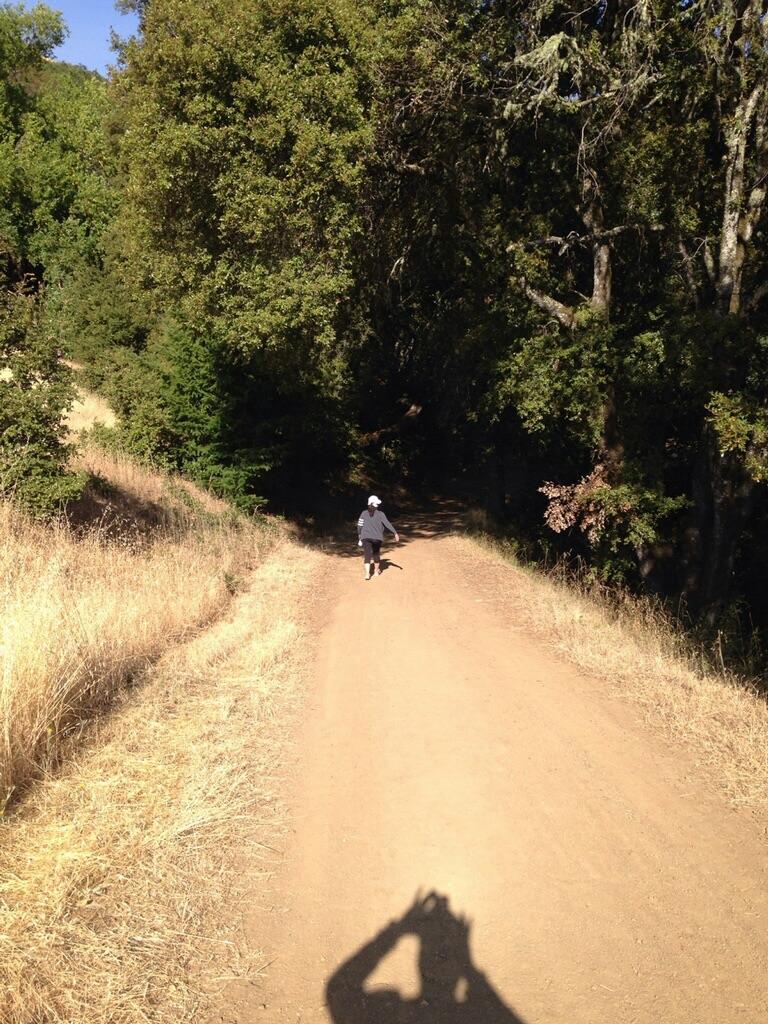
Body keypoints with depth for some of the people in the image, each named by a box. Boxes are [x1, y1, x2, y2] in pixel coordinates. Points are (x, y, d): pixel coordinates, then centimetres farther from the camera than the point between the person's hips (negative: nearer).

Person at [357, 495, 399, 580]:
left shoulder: (364, 514, 2)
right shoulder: (380, 514, -2)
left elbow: (359, 526, 4)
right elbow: (387, 524, -9)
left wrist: (359, 536, 18)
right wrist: (395, 533, -9)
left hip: (365, 537, 0)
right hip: (377, 538, 0)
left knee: (367, 555, -4)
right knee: (376, 553, 21)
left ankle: (367, 573, -19)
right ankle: (376, 570, 36)